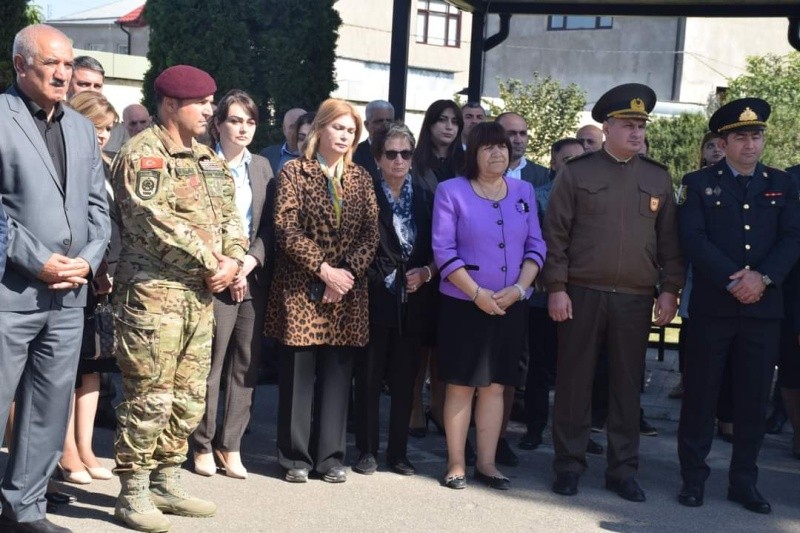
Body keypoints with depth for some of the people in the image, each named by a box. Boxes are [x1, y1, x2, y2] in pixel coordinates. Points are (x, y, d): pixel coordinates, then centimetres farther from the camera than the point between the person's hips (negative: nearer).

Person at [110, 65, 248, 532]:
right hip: (154, 292, -8)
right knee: (150, 397, -5)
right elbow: (157, 220, -18)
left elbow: (230, 215, 16)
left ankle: (167, 482, 23)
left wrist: (232, 260, -4)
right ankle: (134, 492, 6)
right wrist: (210, 262, -15)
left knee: (190, 398, 11)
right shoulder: (143, 153, -8)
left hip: (201, 295, 8)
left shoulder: (208, 159, 18)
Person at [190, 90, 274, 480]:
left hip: (253, 277, 5)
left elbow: (270, 226, 10)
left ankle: (230, 445, 15)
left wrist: (249, 263, -4)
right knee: (209, 364, -2)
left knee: (246, 364, 6)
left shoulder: (262, 166, 14)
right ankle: (203, 445, 11)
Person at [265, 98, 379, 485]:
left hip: (347, 294, 3)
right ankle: (296, 457, 10)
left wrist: (349, 271, -10)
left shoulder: (360, 178, 14)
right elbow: (286, 228, -8)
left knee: (337, 374, 5)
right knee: (299, 373, 0)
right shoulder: (294, 172, 2)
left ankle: (331, 457, 13)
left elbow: (371, 232, 6)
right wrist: (323, 270, -15)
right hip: (301, 290, -3)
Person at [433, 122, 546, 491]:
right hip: (464, 303, -3)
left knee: (495, 385, 8)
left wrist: (519, 288, -9)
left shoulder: (523, 191, 8)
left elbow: (536, 246, 6)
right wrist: (477, 293, -15)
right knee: (460, 384, 2)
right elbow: (444, 250, -9)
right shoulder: (451, 191, -4)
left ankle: (486, 463, 16)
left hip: (510, 305, 3)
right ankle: (456, 464, 10)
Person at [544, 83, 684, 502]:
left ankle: (622, 470, 18)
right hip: (582, 295, -2)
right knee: (574, 382, 4)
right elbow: (555, 234, -1)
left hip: (636, 298, 2)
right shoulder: (576, 173, 1)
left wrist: (670, 290, 4)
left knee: (627, 385, 8)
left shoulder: (658, 178, 9)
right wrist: (556, 288, -7)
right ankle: (568, 466, 16)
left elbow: (670, 239, 11)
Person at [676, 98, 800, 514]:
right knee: (700, 394, 3)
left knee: (754, 398, 6)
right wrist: (733, 281, -16)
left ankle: (744, 481, 17)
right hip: (711, 306, -2)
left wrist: (762, 277, -14)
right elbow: (694, 239, -7)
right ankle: (693, 478, 13)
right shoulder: (699, 183, 5)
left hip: (764, 308, 2)